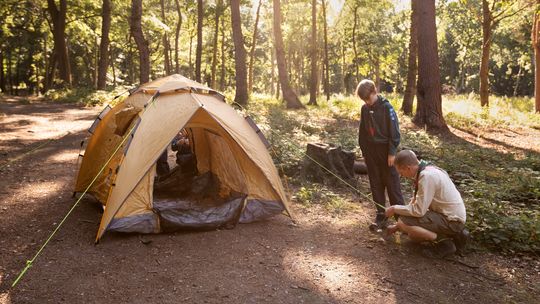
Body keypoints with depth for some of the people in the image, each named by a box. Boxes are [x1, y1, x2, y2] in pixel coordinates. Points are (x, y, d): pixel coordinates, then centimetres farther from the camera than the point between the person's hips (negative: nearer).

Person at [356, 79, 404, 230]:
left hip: (385, 151, -5)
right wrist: (364, 150, 12)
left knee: (392, 184, 0)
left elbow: (394, 131, -12)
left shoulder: (386, 107, -12)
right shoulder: (365, 109, 5)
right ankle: (381, 215, 17)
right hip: (371, 152, 5)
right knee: (376, 185, 8)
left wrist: (392, 152, -14)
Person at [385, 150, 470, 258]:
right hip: (450, 215, 10)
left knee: (403, 223, -19)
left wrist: (395, 209, -9)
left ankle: (444, 242, -7)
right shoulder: (426, 171, 6)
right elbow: (417, 202, 16)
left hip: (452, 221, -10)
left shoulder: (427, 176, -24)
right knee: (413, 235, 21)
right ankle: (454, 235, 15)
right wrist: (397, 226, 18)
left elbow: (419, 210, -25)